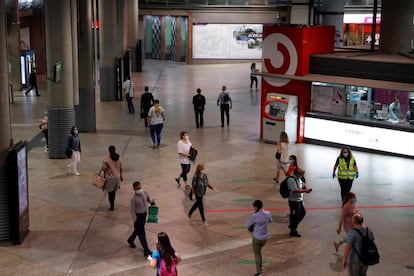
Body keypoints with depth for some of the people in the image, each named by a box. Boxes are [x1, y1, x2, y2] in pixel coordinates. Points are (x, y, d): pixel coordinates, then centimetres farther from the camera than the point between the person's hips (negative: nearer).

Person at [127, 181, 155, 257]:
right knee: (141, 233, -2)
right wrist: (135, 221, -19)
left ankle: (130, 240, 52)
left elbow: (148, 198, 16)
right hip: (138, 216, -7)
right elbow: (132, 210, -19)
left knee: (138, 230, 25)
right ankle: (146, 251, 1)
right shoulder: (134, 199, -25)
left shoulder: (144, 193, -7)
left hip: (144, 214, 7)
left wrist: (151, 202, -4)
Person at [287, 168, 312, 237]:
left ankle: (292, 225, 36)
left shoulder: (298, 178, 4)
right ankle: (293, 231, 23)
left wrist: (304, 186, -1)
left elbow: (301, 183, 22)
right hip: (294, 201, -10)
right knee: (295, 216, 5)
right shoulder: (291, 180, -25)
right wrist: (305, 190, -25)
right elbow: (295, 191, -30)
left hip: (299, 200, 10)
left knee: (303, 212, 21)